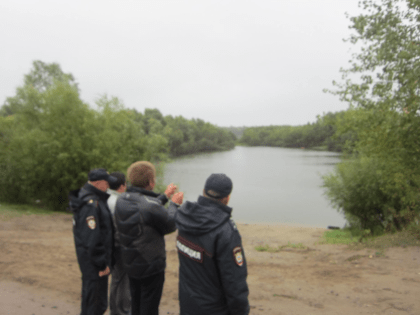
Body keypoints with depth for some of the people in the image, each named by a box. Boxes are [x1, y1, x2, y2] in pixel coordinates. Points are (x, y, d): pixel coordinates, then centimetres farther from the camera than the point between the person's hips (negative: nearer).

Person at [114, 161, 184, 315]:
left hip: (130, 263, 7)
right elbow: (169, 226, -15)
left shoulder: (122, 200, -6)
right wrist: (174, 204, 0)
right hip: (151, 266, -7)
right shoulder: (150, 205, -30)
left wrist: (164, 196, 15)